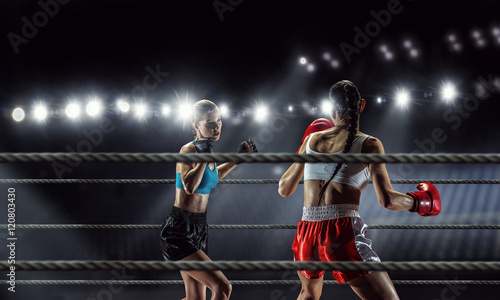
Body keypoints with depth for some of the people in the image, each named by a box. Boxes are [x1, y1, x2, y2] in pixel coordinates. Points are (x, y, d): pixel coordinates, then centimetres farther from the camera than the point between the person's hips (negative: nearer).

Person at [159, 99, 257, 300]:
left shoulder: (205, 150, 10)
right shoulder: (188, 150, -14)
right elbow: (189, 186, -32)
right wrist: (204, 156, -25)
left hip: (198, 230, 9)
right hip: (178, 232, -9)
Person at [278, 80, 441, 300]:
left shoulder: (311, 140, 12)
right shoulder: (368, 145, -1)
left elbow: (284, 189, 21)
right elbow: (386, 199, -11)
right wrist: (417, 202, 9)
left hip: (306, 236, 5)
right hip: (343, 234, -5)